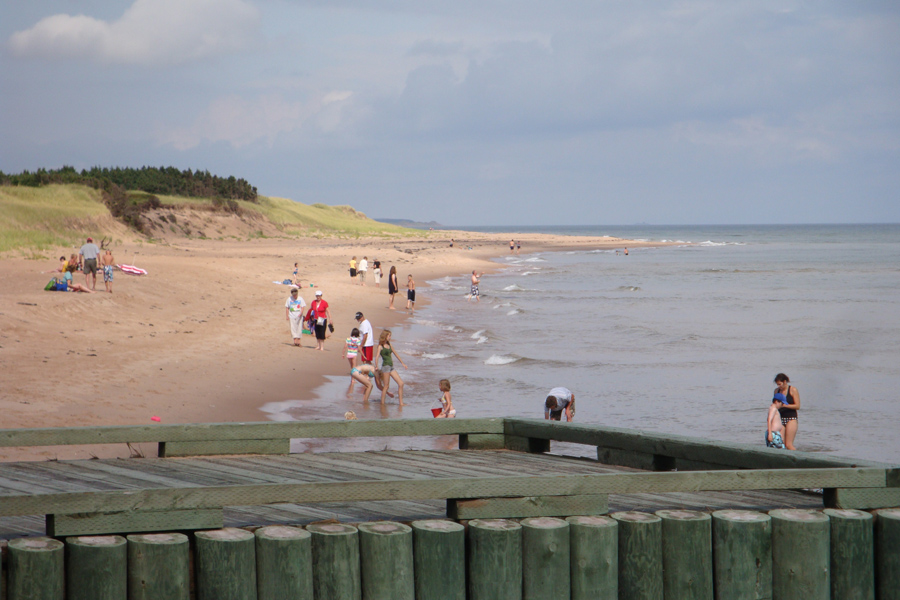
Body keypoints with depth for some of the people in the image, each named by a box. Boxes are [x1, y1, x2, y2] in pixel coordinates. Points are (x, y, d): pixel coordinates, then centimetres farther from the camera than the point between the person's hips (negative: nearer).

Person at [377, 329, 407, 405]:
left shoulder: (389, 345, 17)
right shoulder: (380, 346, -4)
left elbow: (396, 354, 25)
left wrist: (402, 363, 31)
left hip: (391, 367, 7)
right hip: (385, 366, -7)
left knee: (401, 383, 1)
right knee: (386, 385, -5)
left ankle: (401, 403, 2)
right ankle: (382, 403, 3)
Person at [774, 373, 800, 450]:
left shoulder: (793, 390, -4)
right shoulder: (777, 390, 10)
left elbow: (797, 406, -9)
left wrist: (785, 405, -19)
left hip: (791, 419, -5)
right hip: (780, 419, 5)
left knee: (788, 445, -13)